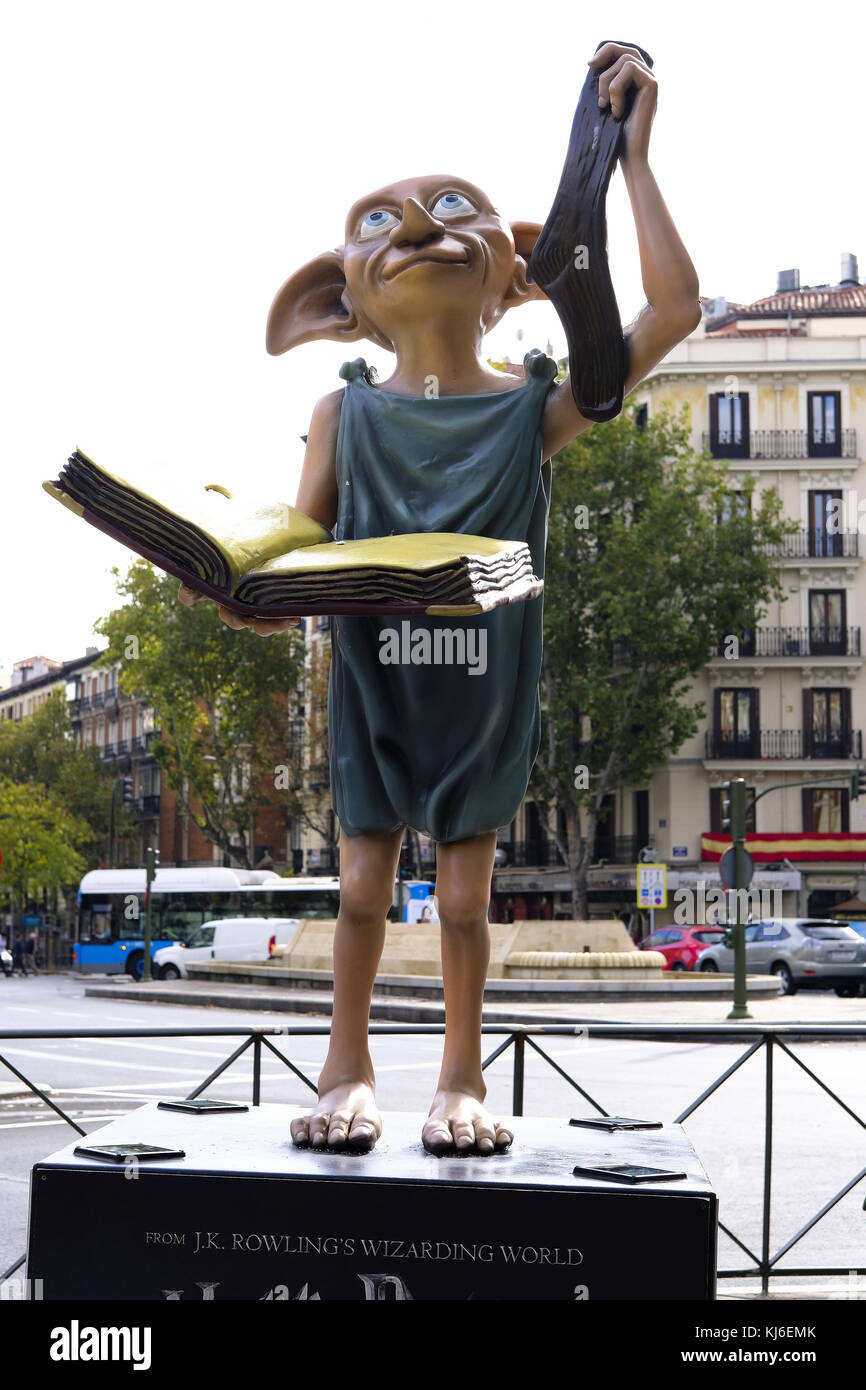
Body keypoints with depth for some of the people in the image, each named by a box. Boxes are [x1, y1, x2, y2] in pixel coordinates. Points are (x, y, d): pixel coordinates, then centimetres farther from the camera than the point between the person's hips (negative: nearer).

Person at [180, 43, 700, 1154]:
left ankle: (461, 1075, 22)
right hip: (370, 678, 1)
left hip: (484, 686, -1)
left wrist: (632, 156, -6)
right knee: (362, 882, 6)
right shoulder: (347, 414, 2)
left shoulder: (534, 409, -2)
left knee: (465, 894, 6)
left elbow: (674, 309, -9)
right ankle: (348, 1066, 22)